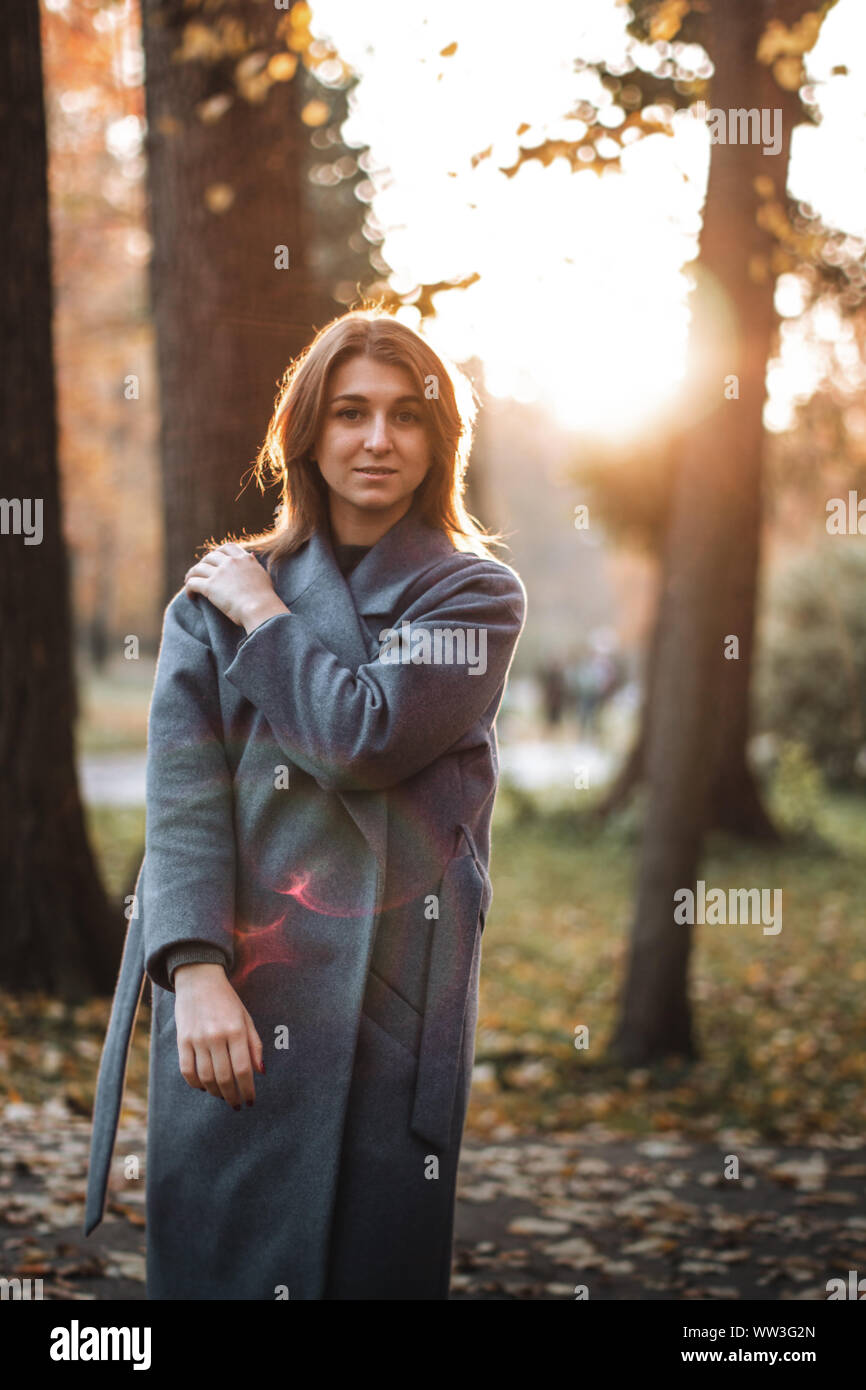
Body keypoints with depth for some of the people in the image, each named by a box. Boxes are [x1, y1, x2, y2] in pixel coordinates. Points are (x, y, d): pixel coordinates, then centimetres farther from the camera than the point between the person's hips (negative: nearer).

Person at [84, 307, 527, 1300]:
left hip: (395, 988, -1)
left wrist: (264, 618, 0)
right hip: (234, 989, 1)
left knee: (376, 1255, 2)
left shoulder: (477, 594, 5)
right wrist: (198, 973, -15)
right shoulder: (216, 597, 9)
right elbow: (182, 795, -2)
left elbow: (368, 738, -13)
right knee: (219, 1254, 3)